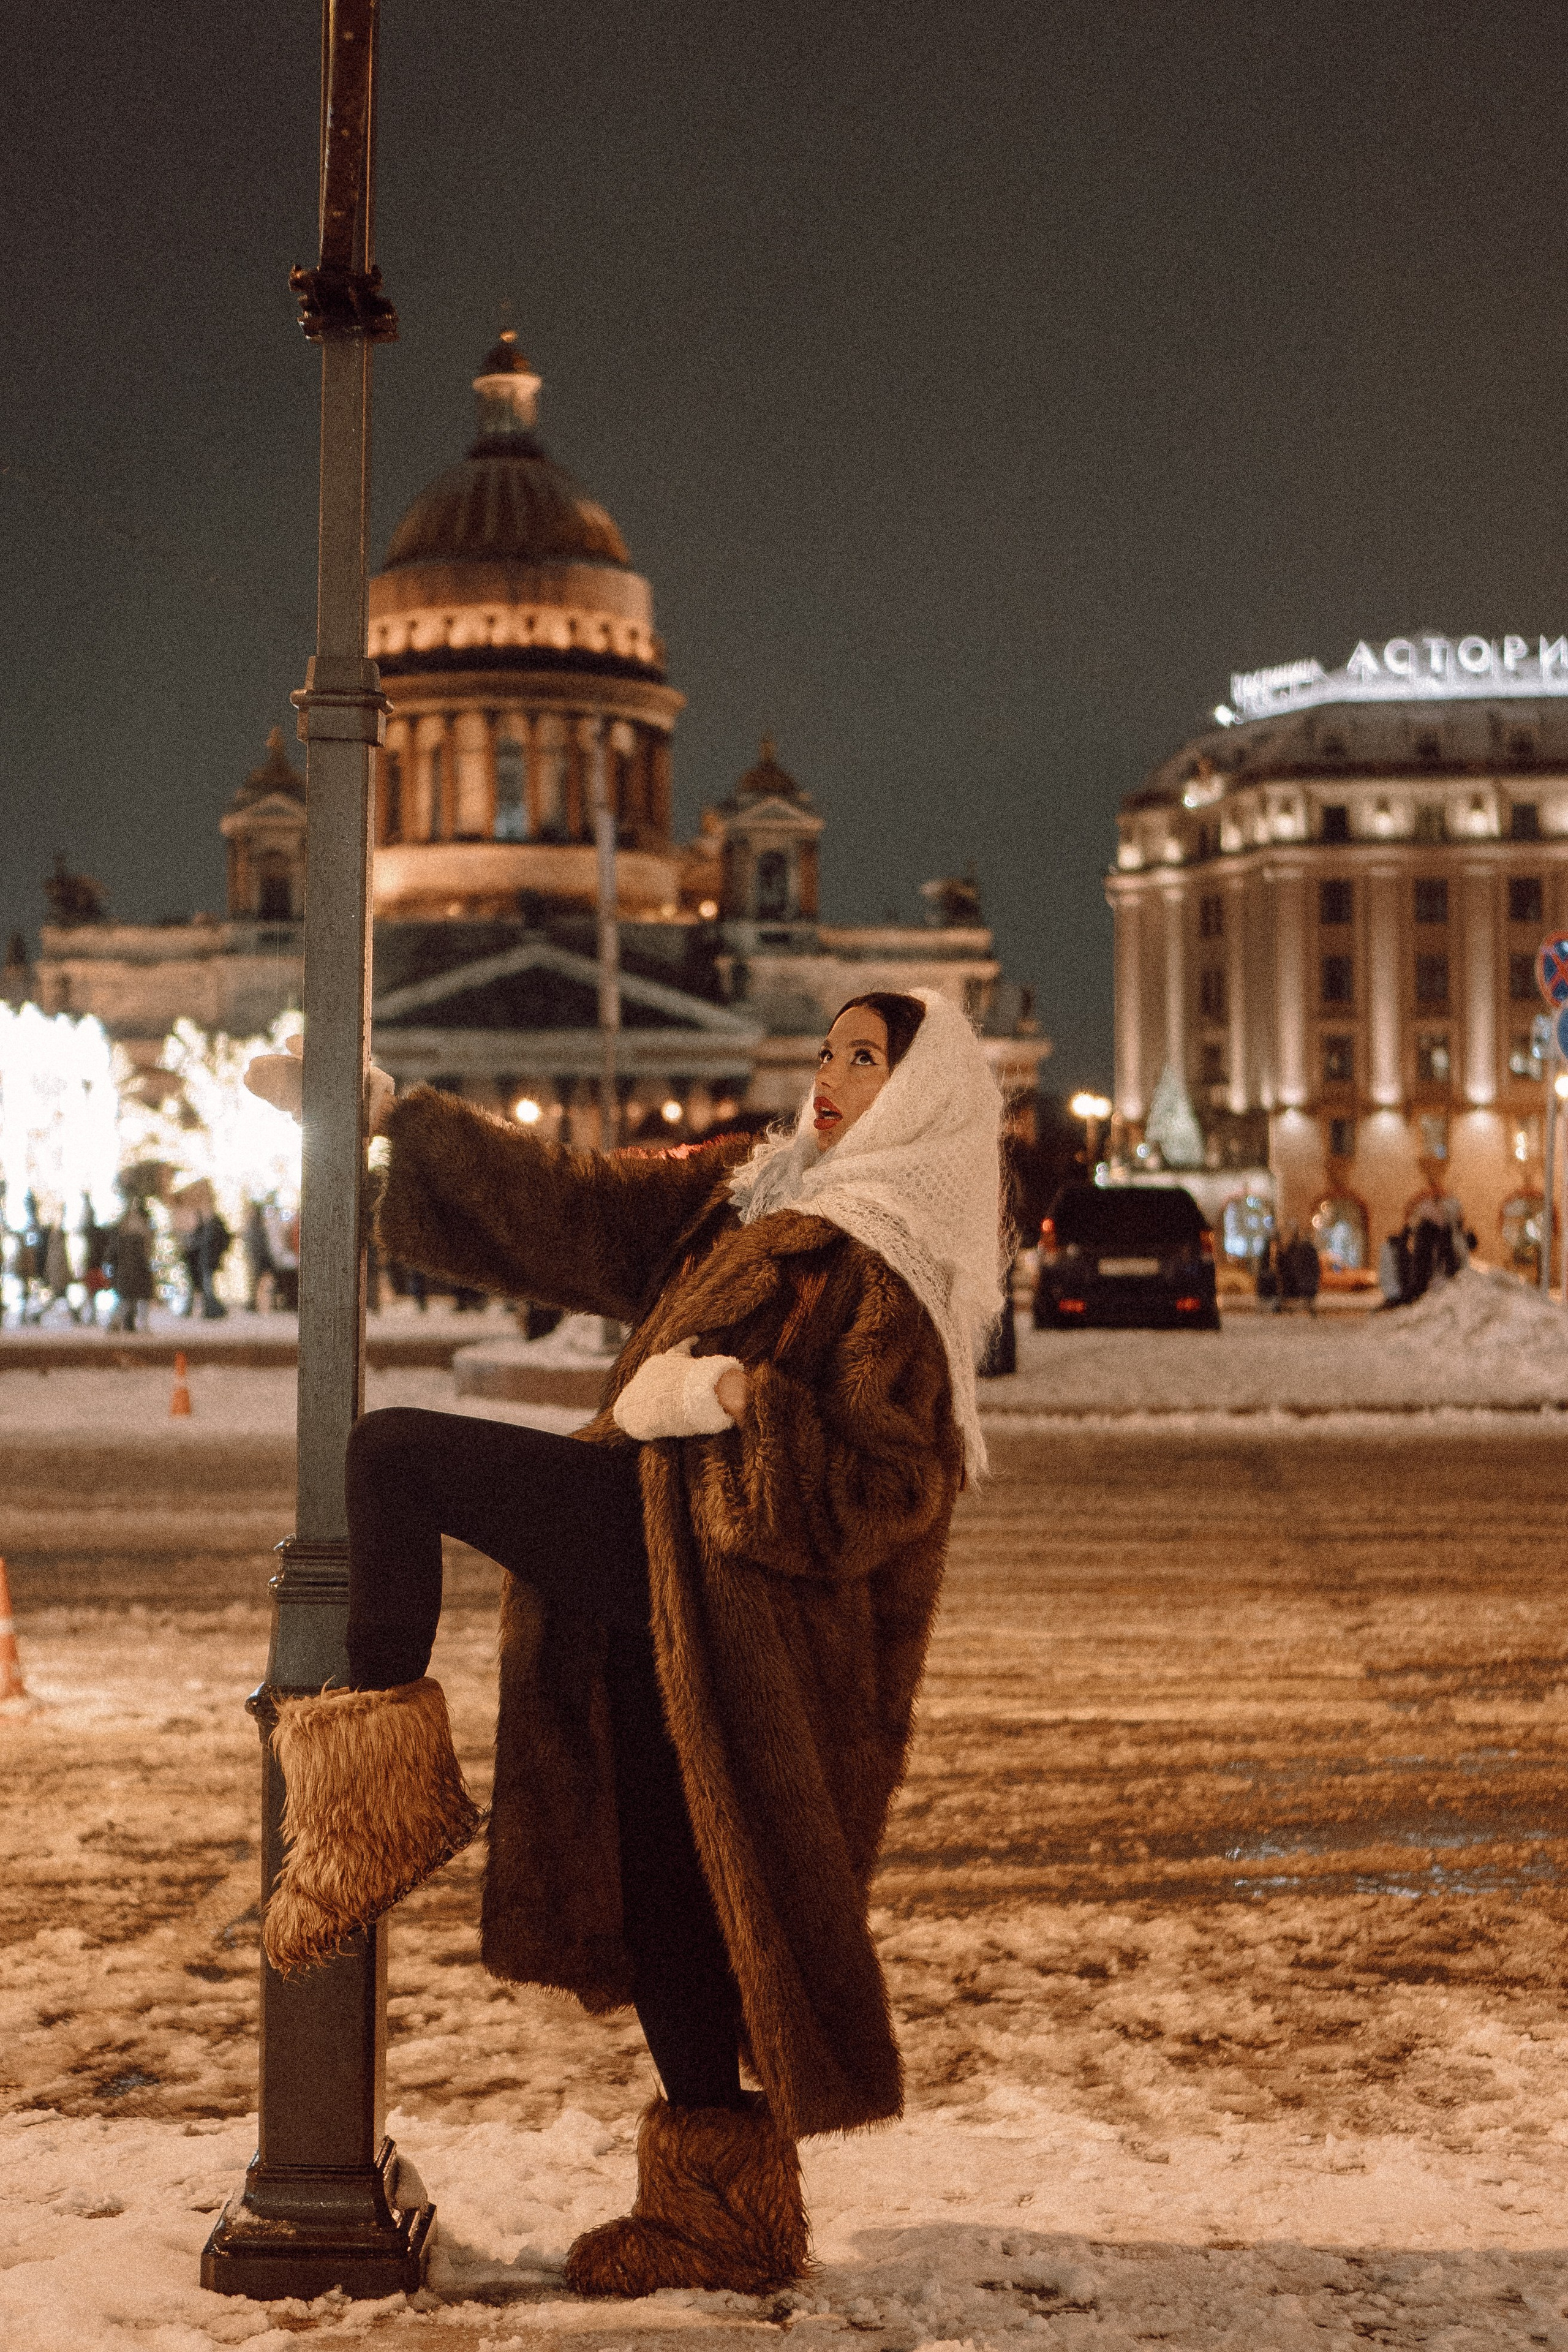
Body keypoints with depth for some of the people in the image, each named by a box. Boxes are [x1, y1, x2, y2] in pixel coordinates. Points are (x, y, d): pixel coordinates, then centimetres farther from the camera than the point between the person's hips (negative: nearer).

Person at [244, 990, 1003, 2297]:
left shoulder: (896, 1271, -7)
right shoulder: (751, 1191, 17)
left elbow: (891, 1490, -13)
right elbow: (571, 1203, 18)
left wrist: (738, 1398, -24)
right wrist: (396, 1118, 15)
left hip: (690, 1558, -8)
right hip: (651, 1562, 8)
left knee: (395, 1452, -12)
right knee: (656, 1877, 10)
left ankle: (384, 1785, -14)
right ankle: (717, 2195, 19)